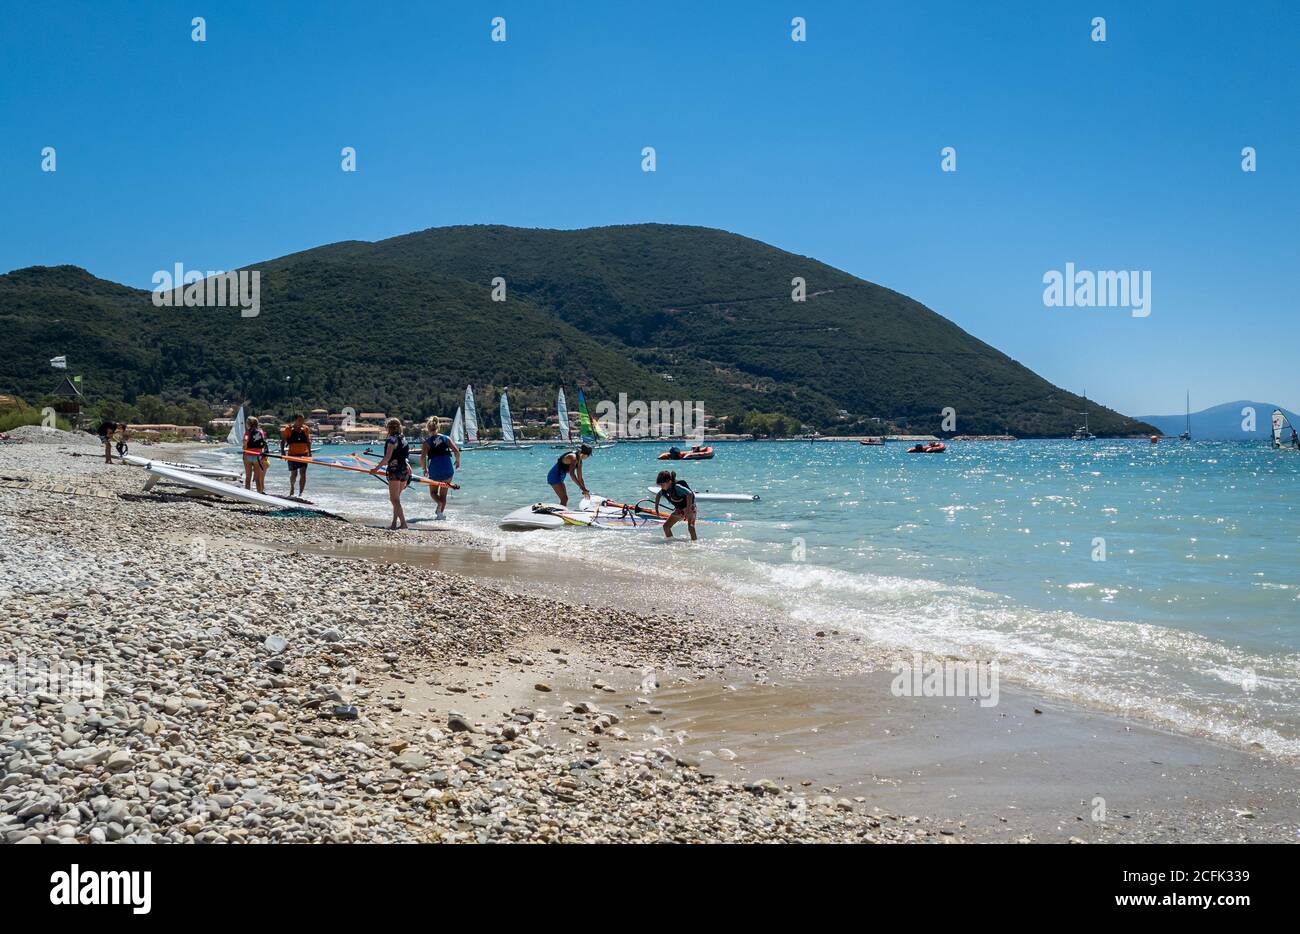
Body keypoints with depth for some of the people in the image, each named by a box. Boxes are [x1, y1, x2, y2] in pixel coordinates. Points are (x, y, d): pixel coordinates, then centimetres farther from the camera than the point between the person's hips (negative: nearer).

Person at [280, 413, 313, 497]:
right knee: (294, 473, 3)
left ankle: (301, 492, -2)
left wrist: (309, 452, 12)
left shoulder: (306, 429, 6)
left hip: (303, 454, 2)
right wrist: (282, 451, -9)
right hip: (292, 454, -2)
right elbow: (283, 441, 0)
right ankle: (292, 487, 34)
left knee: (303, 473, -7)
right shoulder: (288, 429, -3)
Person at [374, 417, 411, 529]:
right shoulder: (403, 439, 14)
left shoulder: (392, 439, -9)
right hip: (405, 470, 8)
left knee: (394, 499, -5)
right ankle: (394, 523, 17)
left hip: (395, 470, -8)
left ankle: (403, 523, -13)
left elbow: (387, 457, -15)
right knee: (396, 498, 16)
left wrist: (377, 468, -9)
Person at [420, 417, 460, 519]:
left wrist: (424, 469, 4)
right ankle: (441, 513, 11)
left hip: (434, 470, -2)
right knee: (443, 493, 15)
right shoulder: (446, 438, 5)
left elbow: (422, 457, -11)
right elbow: (456, 451, -3)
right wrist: (458, 461, 13)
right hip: (448, 469, 2)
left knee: (433, 492, 15)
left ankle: (440, 503, -15)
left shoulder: (427, 442, -1)